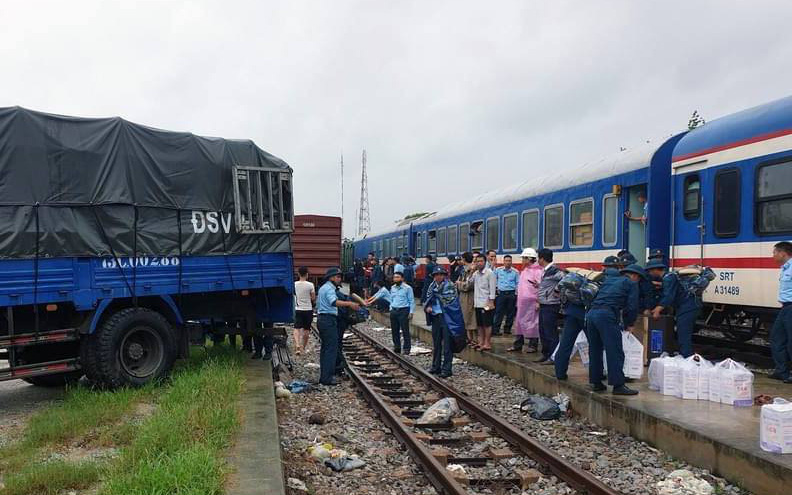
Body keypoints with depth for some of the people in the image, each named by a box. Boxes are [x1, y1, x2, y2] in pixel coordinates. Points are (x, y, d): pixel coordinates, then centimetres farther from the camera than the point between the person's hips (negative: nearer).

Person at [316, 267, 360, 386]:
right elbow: (334, 302, -34)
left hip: (321, 318, 11)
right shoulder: (329, 289, -14)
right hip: (329, 319, -11)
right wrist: (350, 304, -45)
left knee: (325, 348, 14)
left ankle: (323, 376, 19)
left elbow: (318, 304, 28)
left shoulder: (323, 288, 20)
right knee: (331, 349, -9)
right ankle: (327, 378, -10)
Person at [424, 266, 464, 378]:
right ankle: (436, 366, 24)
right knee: (436, 343, 14)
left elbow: (450, 300, -14)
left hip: (447, 318, -6)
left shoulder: (449, 286, -5)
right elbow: (428, 299, 18)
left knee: (447, 344, -4)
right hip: (435, 317, 6)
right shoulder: (432, 286, 12)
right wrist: (428, 307, -3)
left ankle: (446, 369, 0)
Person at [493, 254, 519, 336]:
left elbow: (518, 283, 4)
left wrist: (516, 293, -3)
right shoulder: (498, 270, 5)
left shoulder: (515, 272, 3)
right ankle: (495, 329, -4)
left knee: (510, 312, 6)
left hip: (511, 294, 0)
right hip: (501, 293, 0)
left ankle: (507, 329, 16)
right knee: (499, 312, -5)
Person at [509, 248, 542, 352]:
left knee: (532, 323, -1)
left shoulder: (537, 271, -10)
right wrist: (518, 300, 18)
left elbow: (540, 287, -15)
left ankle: (532, 345, 8)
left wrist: (538, 301, -18)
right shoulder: (524, 270, 17)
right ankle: (517, 345, 18)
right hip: (522, 302, 8)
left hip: (532, 302, -8)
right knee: (520, 322, 11)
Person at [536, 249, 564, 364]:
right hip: (544, 305, 10)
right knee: (542, 331, 16)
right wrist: (539, 285, 19)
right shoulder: (546, 270, 12)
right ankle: (545, 354, 26)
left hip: (551, 306, -10)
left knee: (551, 332, -4)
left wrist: (557, 292, -18)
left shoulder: (553, 270, -17)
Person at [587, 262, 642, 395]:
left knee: (595, 351, 14)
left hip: (591, 313, 7)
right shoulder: (631, 284, 11)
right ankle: (618, 385, -4)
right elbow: (632, 306, 2)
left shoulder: (609, 279, 29)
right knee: (615, 352, -3)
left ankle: (596, 382, 20)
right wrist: (629, 324, 17)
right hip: (607, 315, -7)